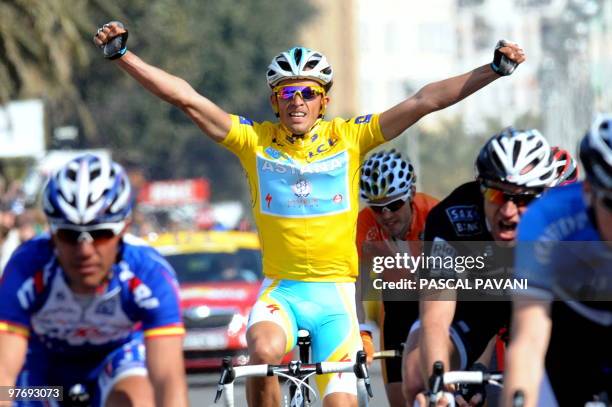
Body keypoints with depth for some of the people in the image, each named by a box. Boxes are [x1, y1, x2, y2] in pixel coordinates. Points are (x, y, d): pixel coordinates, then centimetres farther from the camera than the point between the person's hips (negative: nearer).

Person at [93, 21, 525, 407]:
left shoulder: (349, 138, -1)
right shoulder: (255, 141, 0)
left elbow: (425, 101, -5)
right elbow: (186, 97, -5)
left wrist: (495, 69, -10)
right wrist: (122, 55, -11)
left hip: (335, 291, 1)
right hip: (281, 289, 0)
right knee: (264, 351, -31)